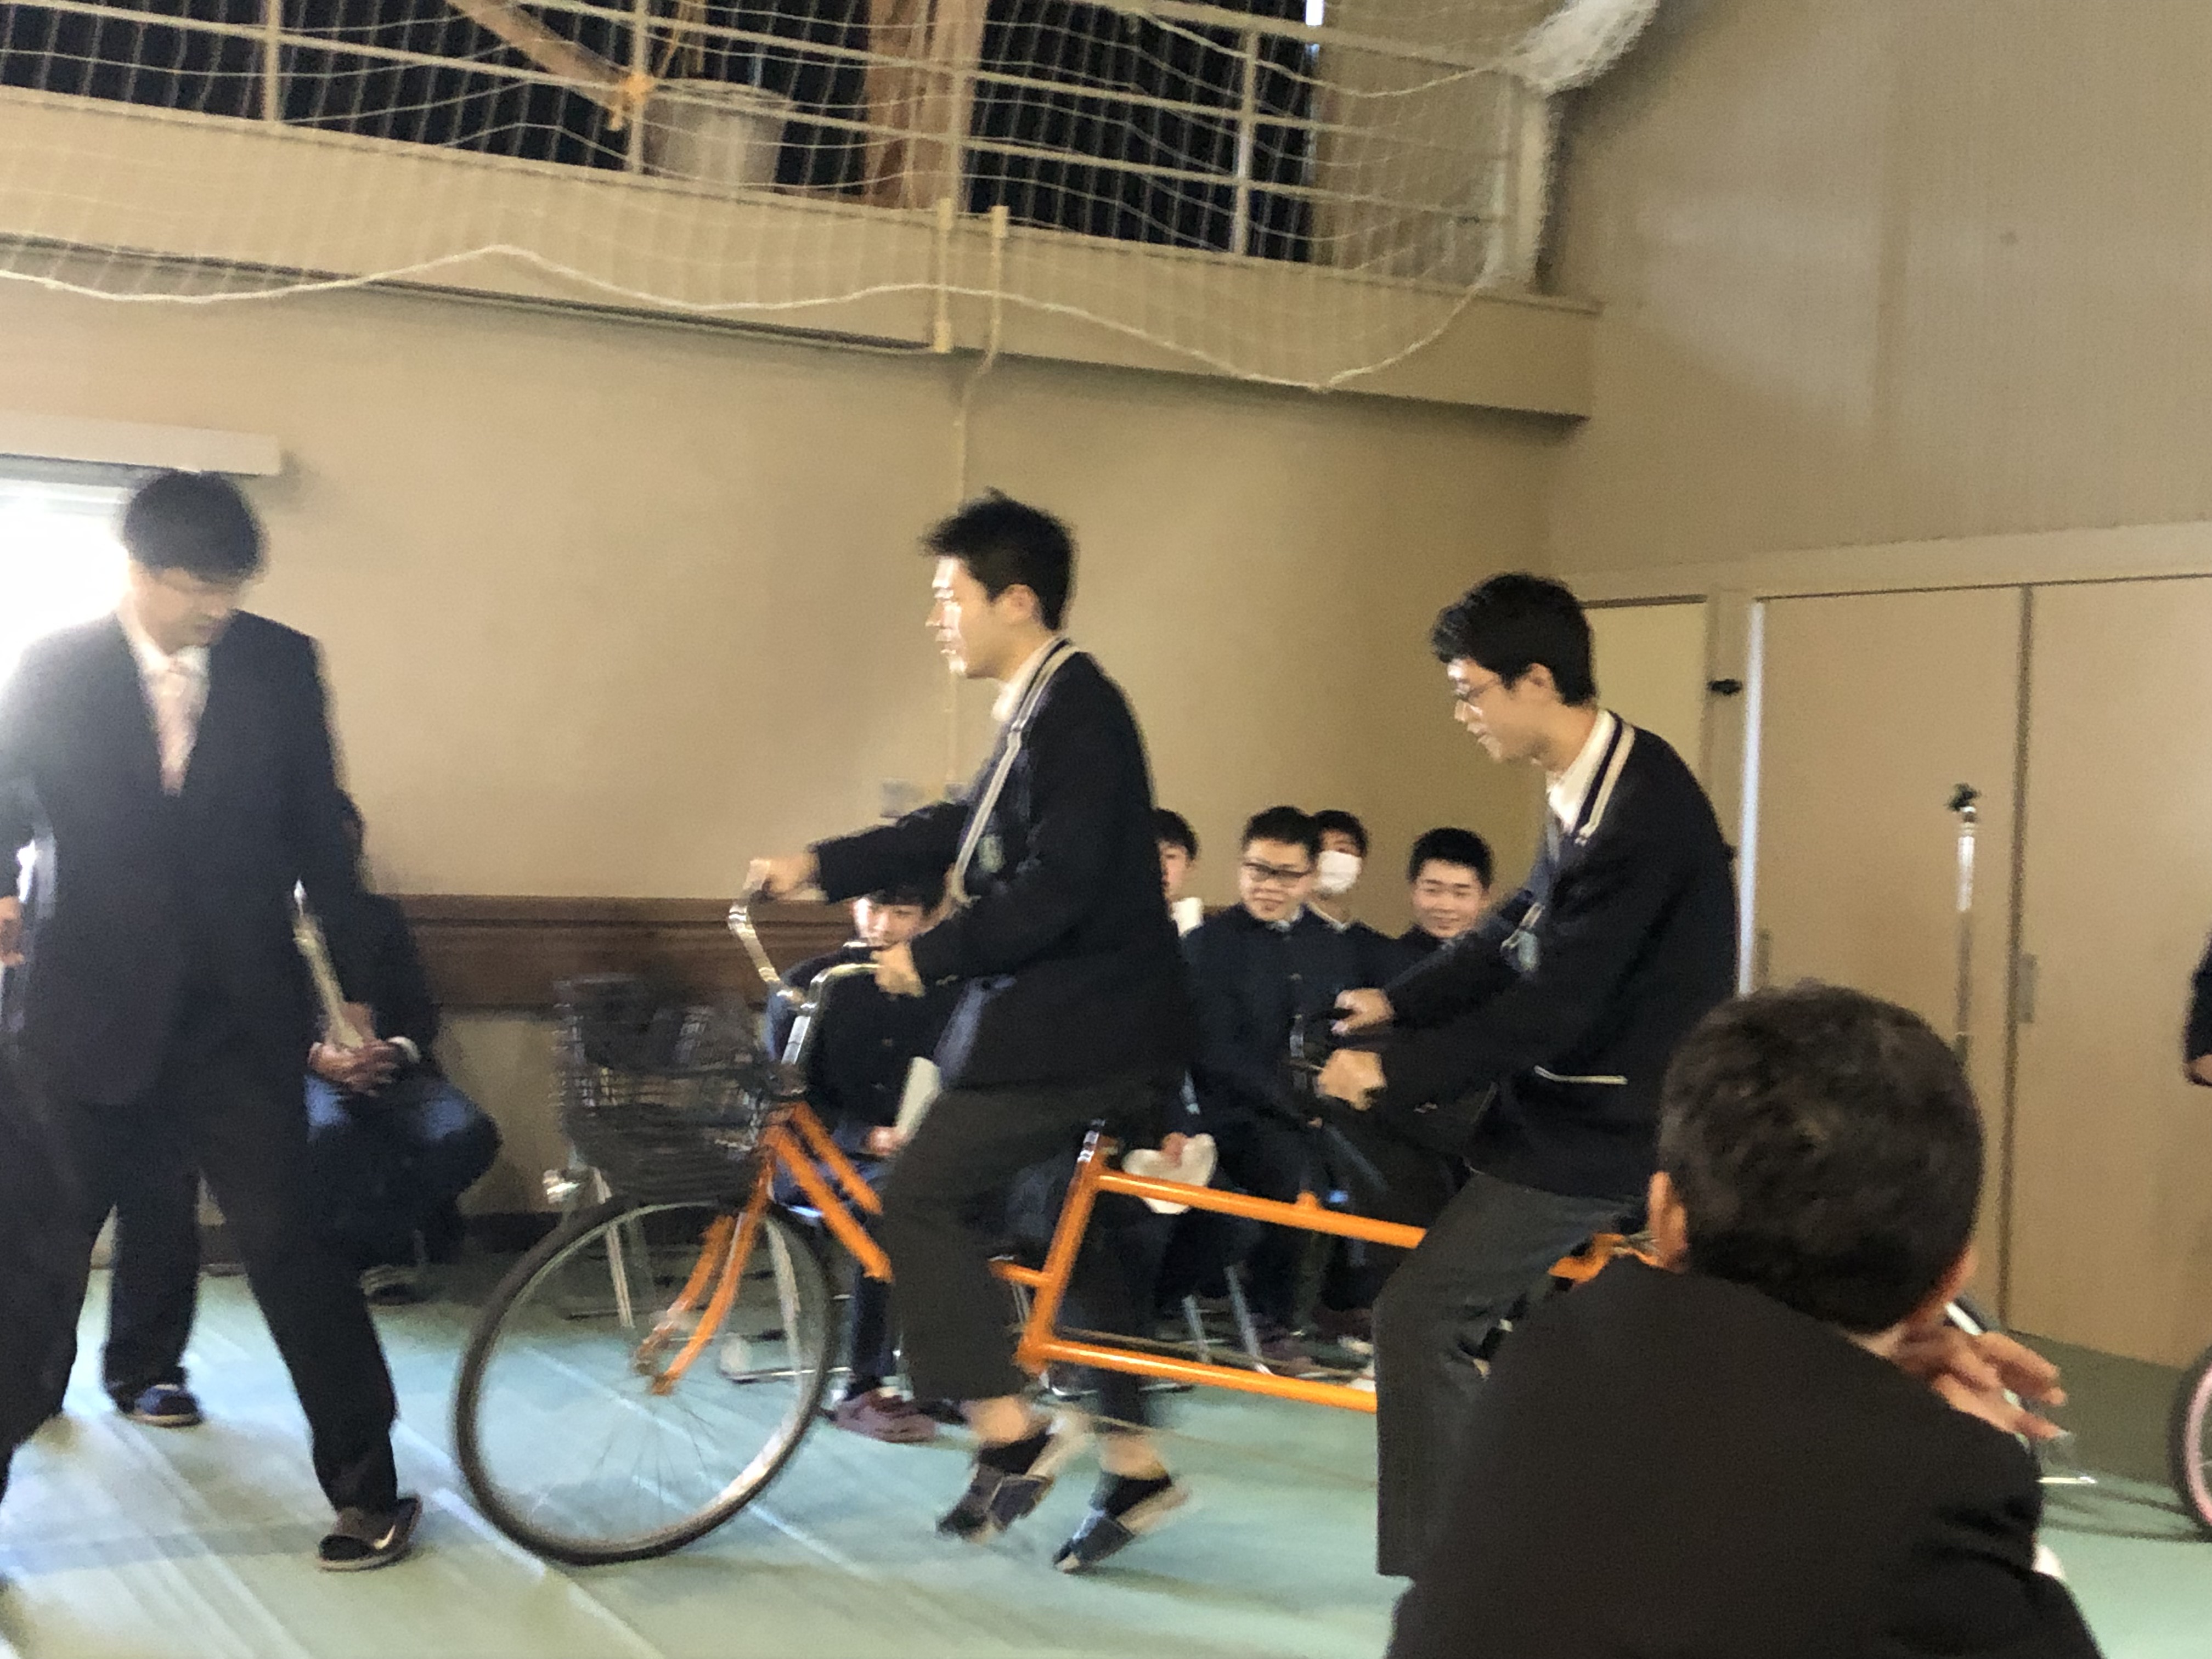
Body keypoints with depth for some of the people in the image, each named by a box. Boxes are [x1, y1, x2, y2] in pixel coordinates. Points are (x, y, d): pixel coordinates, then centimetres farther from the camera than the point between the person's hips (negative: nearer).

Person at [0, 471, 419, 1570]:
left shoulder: (279, 665, 1)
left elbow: (318, 832, 7)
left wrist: (353, 985, 10)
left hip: (238, 1017, 1)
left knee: (289, 1244, 0)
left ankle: (365, 1487, 14)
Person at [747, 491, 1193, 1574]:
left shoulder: (1079, 712, -18)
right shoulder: (1044, 710, 14)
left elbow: (1053, 890, -24)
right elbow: (959, 832, 19)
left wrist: (929, 956, -16)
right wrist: (818, 866, 14)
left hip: (1079, 1024, -10)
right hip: (1091, 1018, 10)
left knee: (921, 1194, -8)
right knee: (1090, 1232, 15)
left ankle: (1011, 1434, -2)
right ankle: (1132, 1467, 23)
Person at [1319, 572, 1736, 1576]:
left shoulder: (1641, 814, -27)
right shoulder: (1588, 780, 4)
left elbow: (1548, 1011, -27)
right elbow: (1521, 932, 16)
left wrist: (1393, 1068, -19)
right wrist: (1395, 1003, 11)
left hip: (1603, 1122, -10)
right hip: (1578, 1079, 10)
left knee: (1419, 1318, -10)